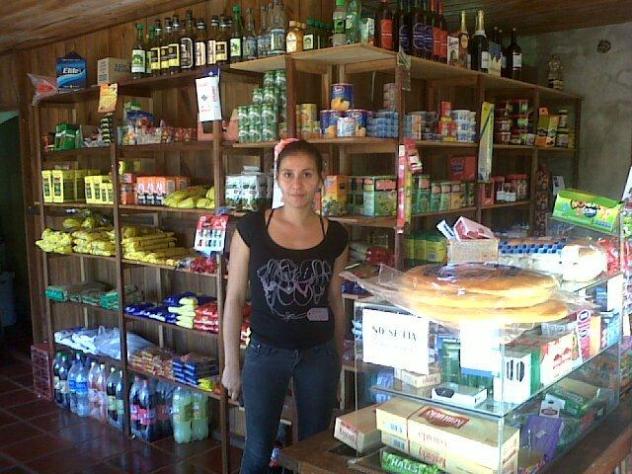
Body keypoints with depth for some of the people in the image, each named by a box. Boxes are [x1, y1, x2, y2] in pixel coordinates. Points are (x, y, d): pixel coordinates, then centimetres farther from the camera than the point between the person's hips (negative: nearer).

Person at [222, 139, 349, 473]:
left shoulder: (335, 236, -3)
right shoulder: (251, 228, -9)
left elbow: (335, 301, 7)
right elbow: (234, 298, -4)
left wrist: (339, 360, 13)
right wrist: (231, 363, -3)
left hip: (319, 354, 2)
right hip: (265, 353, -1)